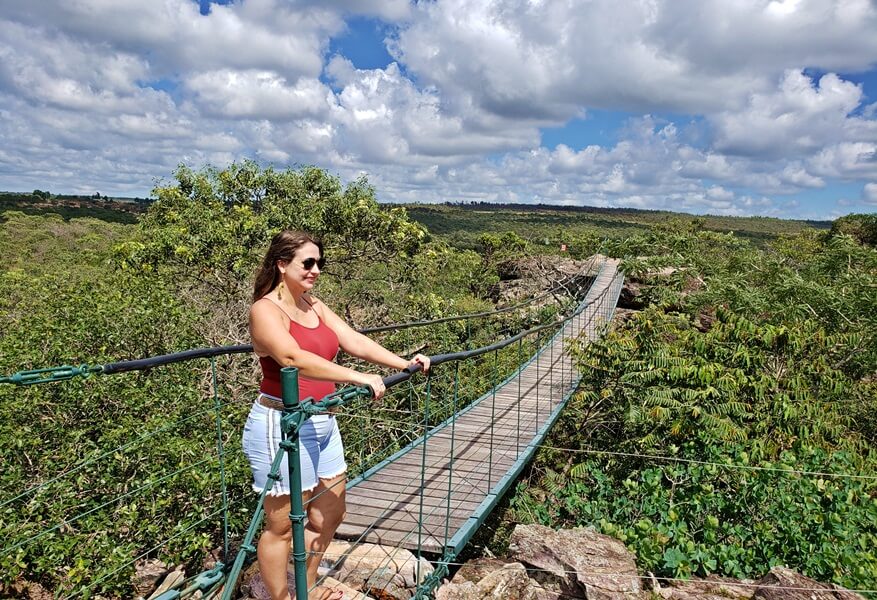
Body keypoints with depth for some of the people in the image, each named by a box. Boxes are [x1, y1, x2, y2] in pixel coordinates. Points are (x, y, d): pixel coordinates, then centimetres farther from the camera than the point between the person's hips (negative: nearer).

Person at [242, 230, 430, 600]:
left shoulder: (314, 306, 11)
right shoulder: (266, 310, -14)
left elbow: (354, 340, 3)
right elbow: (294, 358, -30)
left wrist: (404, 363, -6)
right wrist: (358, 378, -36)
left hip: (322, 424, 9)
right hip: (282, 426, -8)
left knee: (329, 516, 18)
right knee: (283, 524, 5)